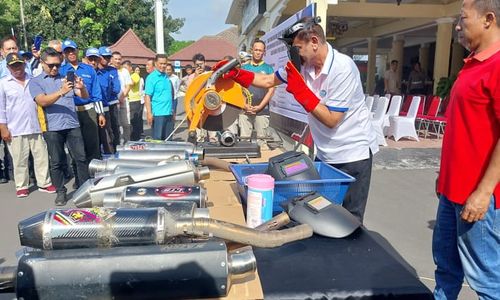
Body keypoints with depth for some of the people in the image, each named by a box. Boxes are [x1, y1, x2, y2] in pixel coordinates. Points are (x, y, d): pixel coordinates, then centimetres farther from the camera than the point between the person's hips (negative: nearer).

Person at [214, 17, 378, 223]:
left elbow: (331, 120, -22)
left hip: (353, 153, -6)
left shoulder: (343, 69, -22)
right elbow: (269, 80, 10)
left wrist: (301, 91, -24)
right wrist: (236, 74, -3)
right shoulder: (302, 63, -3)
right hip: (325, 154, 7)